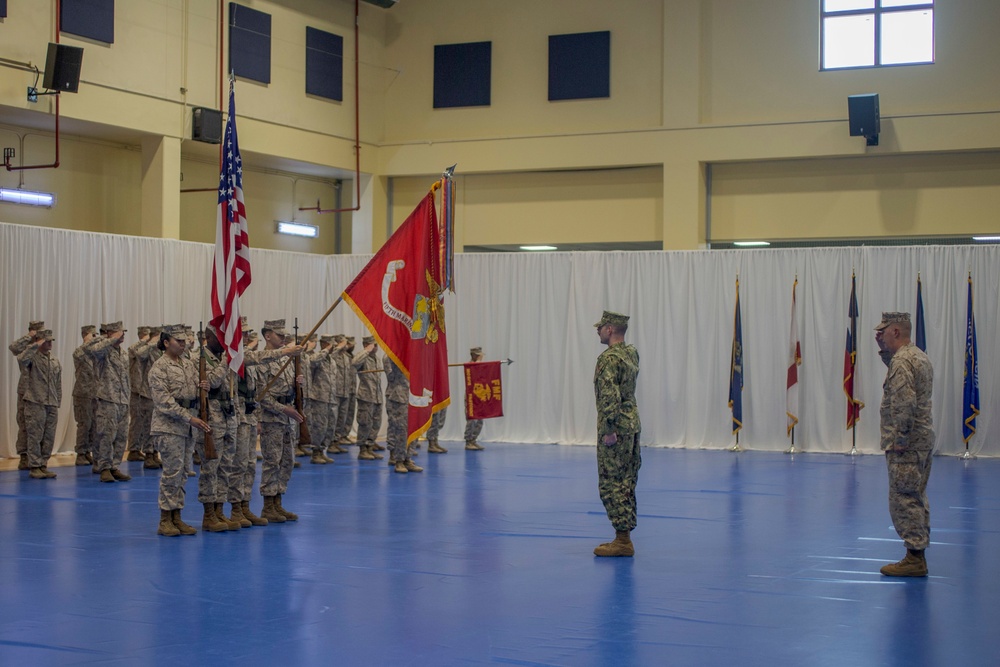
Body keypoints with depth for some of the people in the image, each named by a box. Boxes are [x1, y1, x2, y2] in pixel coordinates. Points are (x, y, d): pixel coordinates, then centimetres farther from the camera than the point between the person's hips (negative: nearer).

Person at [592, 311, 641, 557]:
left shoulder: (609, 358, -16)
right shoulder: (632, 353, 12)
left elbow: (610, 396, -23)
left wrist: (609, 430, -21)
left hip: (617, 428, -9)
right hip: (633, 424, 9)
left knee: (611, 484, -5)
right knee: (626, 483, 12)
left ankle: (622, 540, -5)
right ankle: (624, 537, 17)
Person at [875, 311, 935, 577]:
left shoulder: (902, 361, -18)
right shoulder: (918, 356, 14)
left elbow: (904, 404, -25)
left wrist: (899, 440, -21)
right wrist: (885, 351, 14)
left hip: (906, 445, -10)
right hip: (923, 440, 10)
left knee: (904, 499, -7)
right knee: (916, 498, 15)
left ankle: (914, 558, -5)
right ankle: (918, 554, 20)